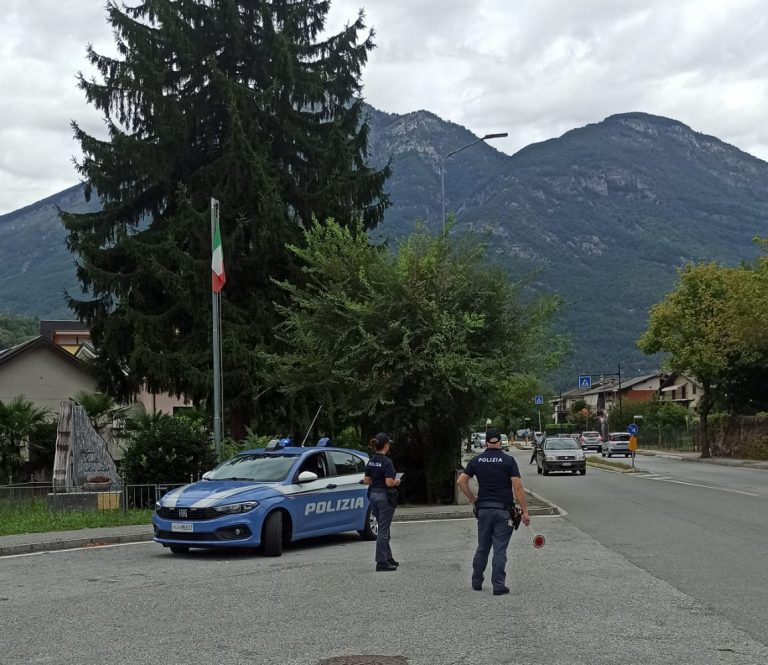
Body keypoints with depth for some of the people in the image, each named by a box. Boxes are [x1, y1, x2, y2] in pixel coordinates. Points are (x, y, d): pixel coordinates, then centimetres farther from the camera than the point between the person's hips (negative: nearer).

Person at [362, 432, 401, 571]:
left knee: (383, 528, 18)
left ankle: (388, 558, 26)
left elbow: (366, 481, 10)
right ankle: (381, 562, 0)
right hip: (385, 497, -8)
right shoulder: (387, 462, -18)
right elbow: (389, 482, -23)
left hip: (373, 495, 8)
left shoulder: (370, 462, 6)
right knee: (383, 530, -3)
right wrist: (396, 482, -3)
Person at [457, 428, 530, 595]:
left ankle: (477, 582, 24)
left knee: (482, 548, 16)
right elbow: (517, 487, -11)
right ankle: (498, 586, 0)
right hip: (503, 510, -3)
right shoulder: (508, 460, -5)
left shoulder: (476, 460, 4)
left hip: (483, 508, 3)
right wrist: (525, 511, -8)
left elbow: (461, 481, 0)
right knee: (500, 549, 1)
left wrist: (472, 499, 11)